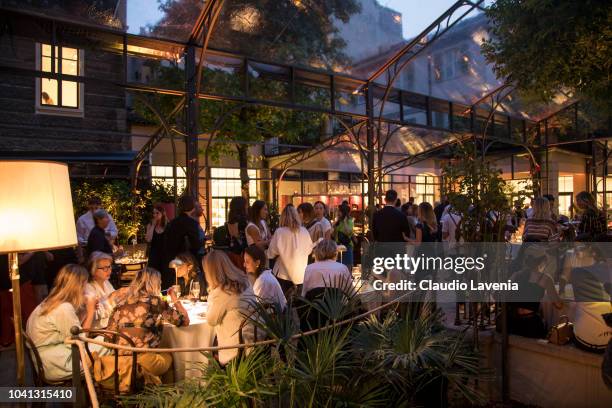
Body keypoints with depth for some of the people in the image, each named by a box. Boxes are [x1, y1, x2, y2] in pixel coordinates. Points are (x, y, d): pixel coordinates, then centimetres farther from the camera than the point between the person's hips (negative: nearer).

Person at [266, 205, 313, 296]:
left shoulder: (280, 232, -12)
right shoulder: (304, 231, -2)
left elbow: (271, 254, -5)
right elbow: (309, 249, 12)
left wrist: (265, 251, 16)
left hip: (284, 274, -3)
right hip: (301, 274, 3)